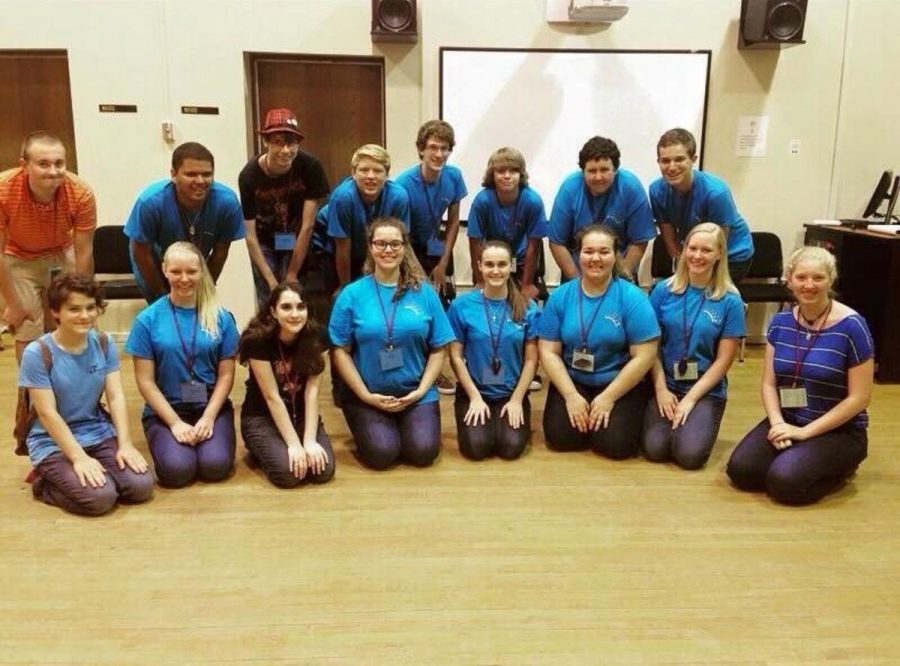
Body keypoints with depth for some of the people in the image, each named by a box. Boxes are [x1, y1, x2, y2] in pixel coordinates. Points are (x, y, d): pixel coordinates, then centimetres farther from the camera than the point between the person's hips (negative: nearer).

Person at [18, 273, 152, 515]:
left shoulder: (104, 344, -1)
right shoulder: (37, 353, -15)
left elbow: (116, 397, -4)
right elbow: (47, 414, -16)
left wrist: (125, 444, -15)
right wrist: (79, 457, -22)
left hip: (100, 435, 5)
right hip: (54, 443, -5)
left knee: (141, 487, -15)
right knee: (100, 497, -26)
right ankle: (45, 483, 5)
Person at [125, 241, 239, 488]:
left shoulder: (221, 318, 0)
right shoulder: (148, 319, -4)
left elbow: (226, 375, 2)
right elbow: (145, 381, -4)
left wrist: (208, 417, -11)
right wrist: (175, 422, -11)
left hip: (212, 407, 1)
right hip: (165, 409, -1)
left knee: (215, 466, -22)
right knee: (177, 469, -24)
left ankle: (205, 434, 10)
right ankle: (175, 438, 9)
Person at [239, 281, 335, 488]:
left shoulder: (315, 337, -11)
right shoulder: (257, 339, -21)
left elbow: (312, 391, -14)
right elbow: (272, 397, -20)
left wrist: (309, 440, -22)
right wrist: (293, 444, -23)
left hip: (302, 415, 4)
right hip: (261, 416, -4)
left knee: (323, 470, -19)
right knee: (288, 472, -27)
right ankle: (260, 449, 7)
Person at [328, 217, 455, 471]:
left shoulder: (424, 293, 1)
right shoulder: (352, 294, -3)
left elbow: (439, 349, 3)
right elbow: (340, 351, -3)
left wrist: (420, 391, -7)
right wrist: (366, 395, -10)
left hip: (416, 395, 1)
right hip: (366, 397, -1)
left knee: (423, 452, -16)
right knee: (382, 453, -19)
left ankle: (405, 425, 17)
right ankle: (368, 427, 15)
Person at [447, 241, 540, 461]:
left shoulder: (527, 308, -1)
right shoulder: (462, 306, -6)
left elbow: (531, 360, 1)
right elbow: (456, 357, -3)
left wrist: (517, 399, -6)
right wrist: (475, 397, -8)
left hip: (512, 394, 1)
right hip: (473, 392, -1)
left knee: (511, 447, -18)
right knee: (477, 447, -19)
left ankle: (513, 415, 15)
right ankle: (479, 417, 14)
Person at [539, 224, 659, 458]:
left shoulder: (632, 298, -12)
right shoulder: (560, 296, -3)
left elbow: (644, 356, -13)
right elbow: (549, 352, -4)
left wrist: (608, 397, -15)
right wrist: (571, 395, -14)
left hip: (621, 383, -2)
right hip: (571, 380, 2)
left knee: (615, 443, -20)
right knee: (560, 437, -18)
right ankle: (577, 407, 15)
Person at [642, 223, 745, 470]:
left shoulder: (730, 301, -7)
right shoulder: (664, 290, -2)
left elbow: (723, 360, -6)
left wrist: (690, 399, -12)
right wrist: (661, 389, -9)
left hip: (707, 390, -1)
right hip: (665, 385, 1)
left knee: (689, 455, -20)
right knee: (655, 450, -17)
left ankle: (697, 420, 14)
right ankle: (673, 417, 16)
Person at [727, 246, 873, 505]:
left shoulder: (851, 326, -14)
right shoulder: (780, 322, 1)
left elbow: (859, 397, -13)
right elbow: (769, 384, 4)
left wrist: (805, 432, -18)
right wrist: (777, 423, -16)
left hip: (838, 430, -4)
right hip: (788, 420, 4)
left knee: (784, 482, -26)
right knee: (740, 470, -18)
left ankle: (840, 466, 4)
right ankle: (790, 454, 10)